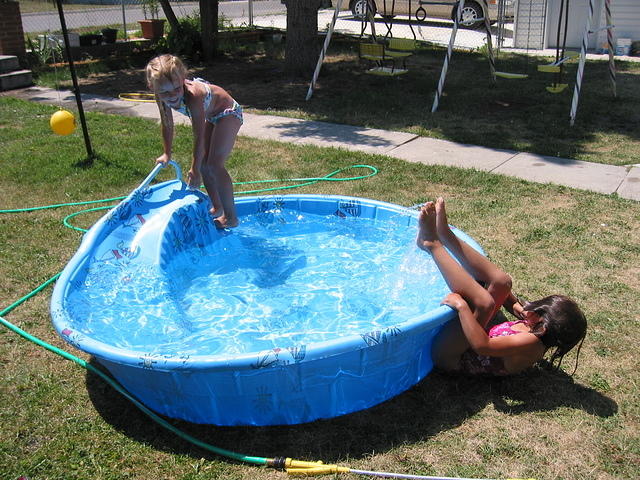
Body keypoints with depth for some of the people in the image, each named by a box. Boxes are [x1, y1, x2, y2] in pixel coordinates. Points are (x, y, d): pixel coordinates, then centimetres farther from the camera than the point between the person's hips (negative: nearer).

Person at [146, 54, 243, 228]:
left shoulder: (192, 96, -40)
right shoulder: (162, 97, -19)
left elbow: (199, 136, -35)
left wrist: (194, 169, -31)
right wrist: (167, 153, 4)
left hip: (228, 113, -8)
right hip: (210, 116, 8)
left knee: (214, 165, -16)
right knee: (203, 164, 9)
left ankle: (231, 217, -9)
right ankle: (217, 208, 26)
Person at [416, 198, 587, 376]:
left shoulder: (529, 343, -31)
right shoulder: (539, 334, -4)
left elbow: (482, 345, -41)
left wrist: (462, 306, -38)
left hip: (450, 357, -9)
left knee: (484, 302, -34)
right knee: (501, 282, -4)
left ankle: (433, 245, -21)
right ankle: (444, 234, -9)